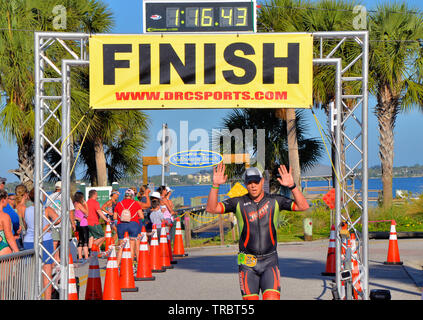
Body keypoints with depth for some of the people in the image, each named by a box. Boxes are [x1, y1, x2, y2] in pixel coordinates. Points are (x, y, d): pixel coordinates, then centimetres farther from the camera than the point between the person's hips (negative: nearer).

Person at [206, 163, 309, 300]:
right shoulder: (238, 203, 3)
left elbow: (303, 206, -2)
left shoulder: (274, 201, 5)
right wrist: (215, 185, -18)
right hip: (247, 263, 0)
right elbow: (211, 208, -5)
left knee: (272, 299, -17)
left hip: (270, 262, 0)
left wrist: (292, 186, -16)